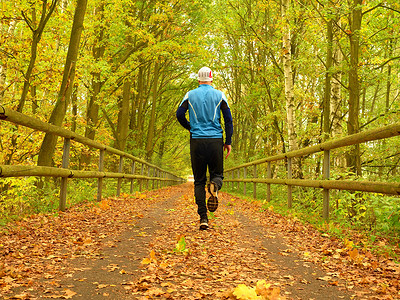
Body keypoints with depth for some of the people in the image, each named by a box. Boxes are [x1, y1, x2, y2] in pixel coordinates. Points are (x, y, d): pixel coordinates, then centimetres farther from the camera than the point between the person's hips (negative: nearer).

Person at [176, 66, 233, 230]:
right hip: (215, 140, 0)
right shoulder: (219, 95, 6)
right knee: (217, 174, 13)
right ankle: (214, 186, -25)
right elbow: (228, 119, 1)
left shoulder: (190, 95, 6)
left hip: (197, 141, 1)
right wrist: (228, 142, 7)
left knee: (199, 180, 6)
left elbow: (179, 114, 0)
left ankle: (203, 217, -3)